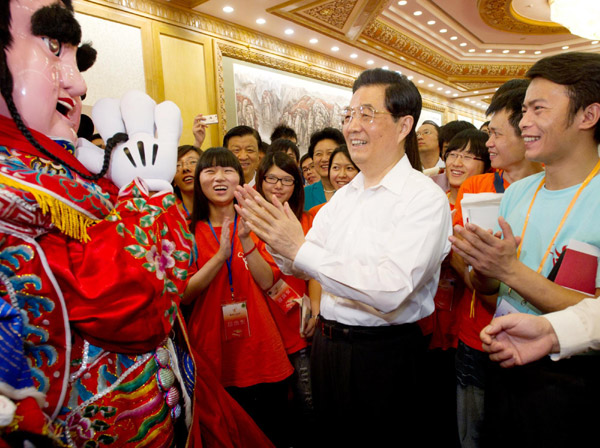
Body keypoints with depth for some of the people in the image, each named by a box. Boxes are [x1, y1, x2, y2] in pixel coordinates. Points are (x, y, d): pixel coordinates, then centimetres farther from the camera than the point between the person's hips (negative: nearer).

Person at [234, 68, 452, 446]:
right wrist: (275, 236, -14)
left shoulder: (425, 198, -16)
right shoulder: (344, 195, 6)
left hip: (384, 353, -6)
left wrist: (300, 248, -31)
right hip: (327, 343, 7)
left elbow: (391, 290, -28)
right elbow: (299, 266, 6)